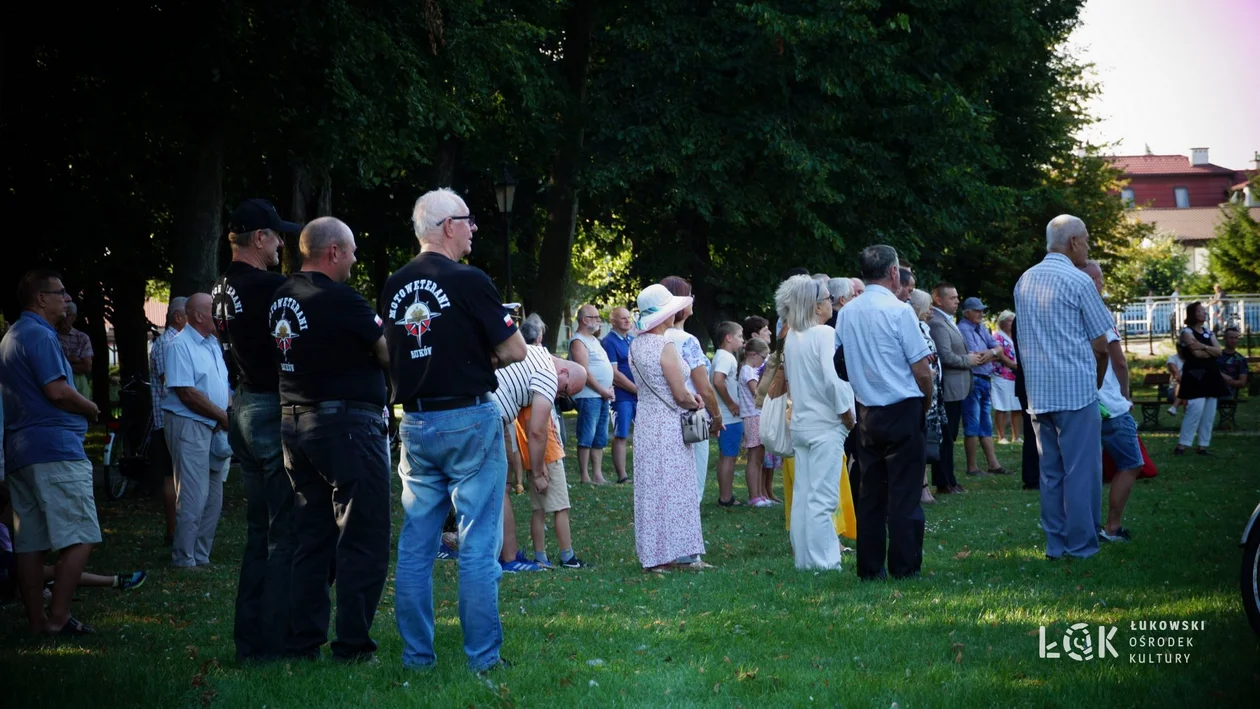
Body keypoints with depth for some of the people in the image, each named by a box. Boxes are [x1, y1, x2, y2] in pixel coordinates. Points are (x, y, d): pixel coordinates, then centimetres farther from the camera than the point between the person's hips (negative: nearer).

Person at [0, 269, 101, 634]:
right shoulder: (39, 335, -11)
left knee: (30, 543, 8)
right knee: (79, 538, -9)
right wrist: (92, 409, -2)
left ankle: (36, 620, 10)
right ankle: (57, 618, -11)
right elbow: (57, 391, -20)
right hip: (55, 448, -10)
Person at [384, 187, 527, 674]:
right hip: (470, 421, -5)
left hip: (415, 423, 6)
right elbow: (515, 350, -10)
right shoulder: (469, 282, -11)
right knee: (478, 545, -1)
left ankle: (416, 653, 12)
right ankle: (483, 655, 0)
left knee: (415, 546, 9)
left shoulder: (394, 288, 8)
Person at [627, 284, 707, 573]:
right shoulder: (666, 347, -18)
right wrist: (695, 403, 4)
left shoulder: (636, 345, 7)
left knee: (650, 489, 10)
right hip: (669, 425, -8)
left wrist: (689, 396, 9)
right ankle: (682, 553, 4)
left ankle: (653, 555, 15)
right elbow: (681, 395, -17)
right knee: (674, 489, -1)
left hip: (646, 418, 8)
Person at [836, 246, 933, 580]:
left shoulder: (846, 314, 5)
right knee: (904, 493, -2)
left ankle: (869, 568, 12)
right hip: (902, 411, -6)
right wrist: (926, 403, 5)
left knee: (870, 493, 10)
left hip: (867, 412, 6)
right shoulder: (898, 311, -12)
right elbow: (921, 369, -12)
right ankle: (905, 567, -1)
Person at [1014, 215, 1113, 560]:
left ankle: (1055, 544, 12)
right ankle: (1081, 544, -1)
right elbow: (1100, 346, -4)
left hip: (1038, 390, 6)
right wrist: (1096, 384, 11)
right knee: (1081, 470, -1)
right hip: (1076, 389, -6)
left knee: (1050, 470, 10)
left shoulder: (1024, 282, 12)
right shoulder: (1078, 282, -8)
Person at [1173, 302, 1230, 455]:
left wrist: (1204, 347, -14)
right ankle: (1182, 445, -14)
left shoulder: (1209, 332, 16)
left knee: (1209, 413, 4)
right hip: (1196, 375, -8)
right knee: (1195, 410, -18)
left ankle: (1203, 445, 9)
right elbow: (1197, 353, -17)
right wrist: (1211, 351, 0)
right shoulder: (1187, 332, -6)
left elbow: (1218, 351, 3)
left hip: (1211, 374, 8)